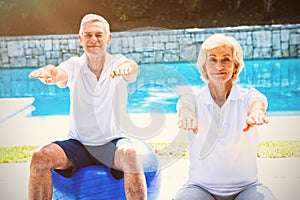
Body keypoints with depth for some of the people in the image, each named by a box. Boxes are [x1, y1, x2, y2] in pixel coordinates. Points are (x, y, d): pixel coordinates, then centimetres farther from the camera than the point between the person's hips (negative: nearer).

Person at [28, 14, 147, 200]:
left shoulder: (117, 62, -3)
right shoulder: (75, 65, -1)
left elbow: (133, 68, -26)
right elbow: (60, 73, -23)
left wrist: (127, 67, -51)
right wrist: (48, 73, -48)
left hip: (113, 141, -1)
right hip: (78, 143, 2)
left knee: (130, 156, -33)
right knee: (40, 158, -21)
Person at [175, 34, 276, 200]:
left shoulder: (246, 96, -3)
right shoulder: (195, 100, -2)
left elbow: (257, 99, -26)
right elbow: (185, 101, -25)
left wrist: (256, 111, -52)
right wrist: (186, 111, -51)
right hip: (200, 186, 0)